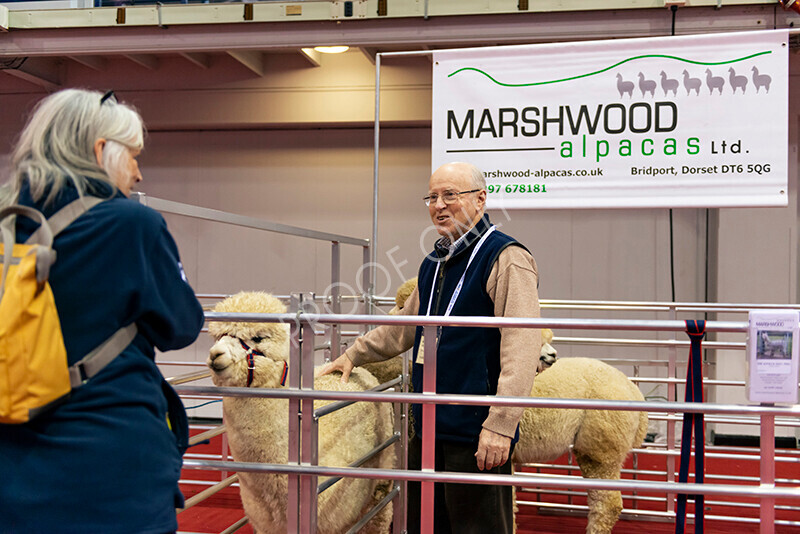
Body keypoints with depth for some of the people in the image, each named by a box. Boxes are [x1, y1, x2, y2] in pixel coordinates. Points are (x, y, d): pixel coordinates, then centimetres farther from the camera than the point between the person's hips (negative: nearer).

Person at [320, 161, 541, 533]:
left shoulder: (507, 258, -13)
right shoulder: (433, 264, 16)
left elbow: (521, 347, -21)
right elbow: (405, 326, 30)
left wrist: (501, 424, -27)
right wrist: (353, 355, 28)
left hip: (475, 434, -9)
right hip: (427, 428, 9)